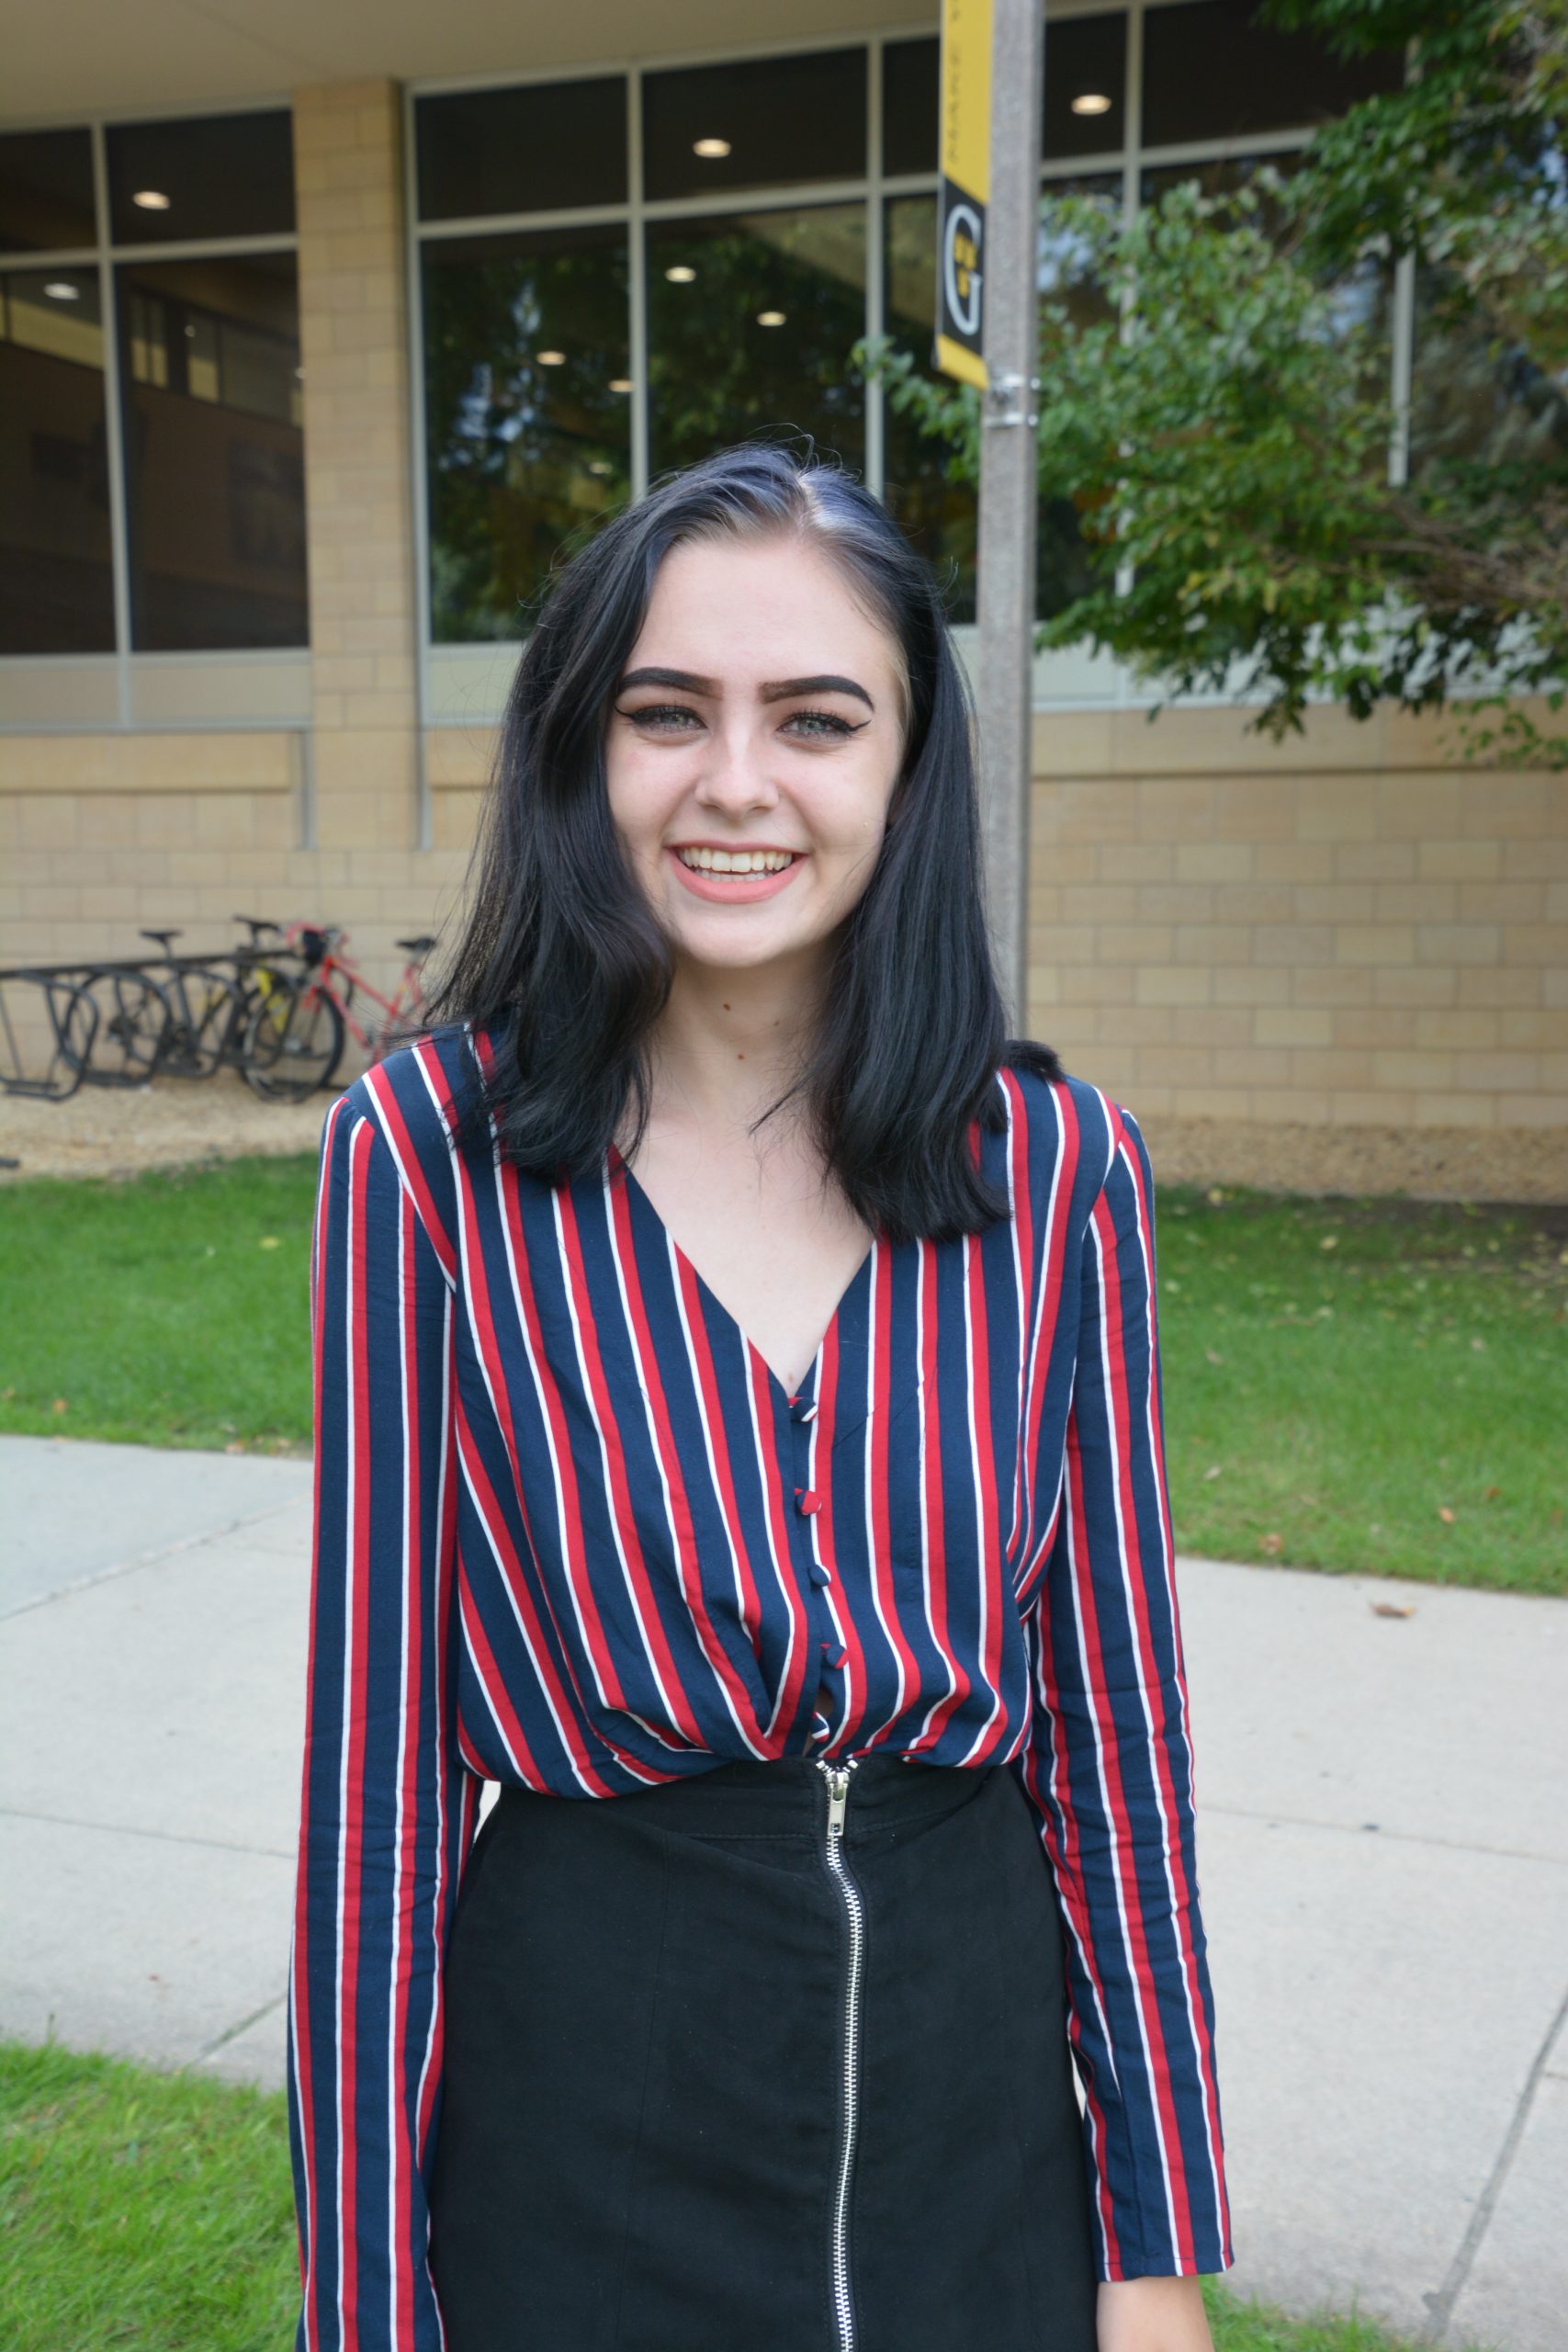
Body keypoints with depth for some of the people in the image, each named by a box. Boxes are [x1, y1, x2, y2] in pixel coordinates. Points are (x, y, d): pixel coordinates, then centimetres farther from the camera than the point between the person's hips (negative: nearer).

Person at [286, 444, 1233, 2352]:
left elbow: (1115, 1714, -1)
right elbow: (381, 1741, -8)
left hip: (977, 2060, 2)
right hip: (584, 2084, -1)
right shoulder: (430, 1151, -11)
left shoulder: (1056, 1165, -6)